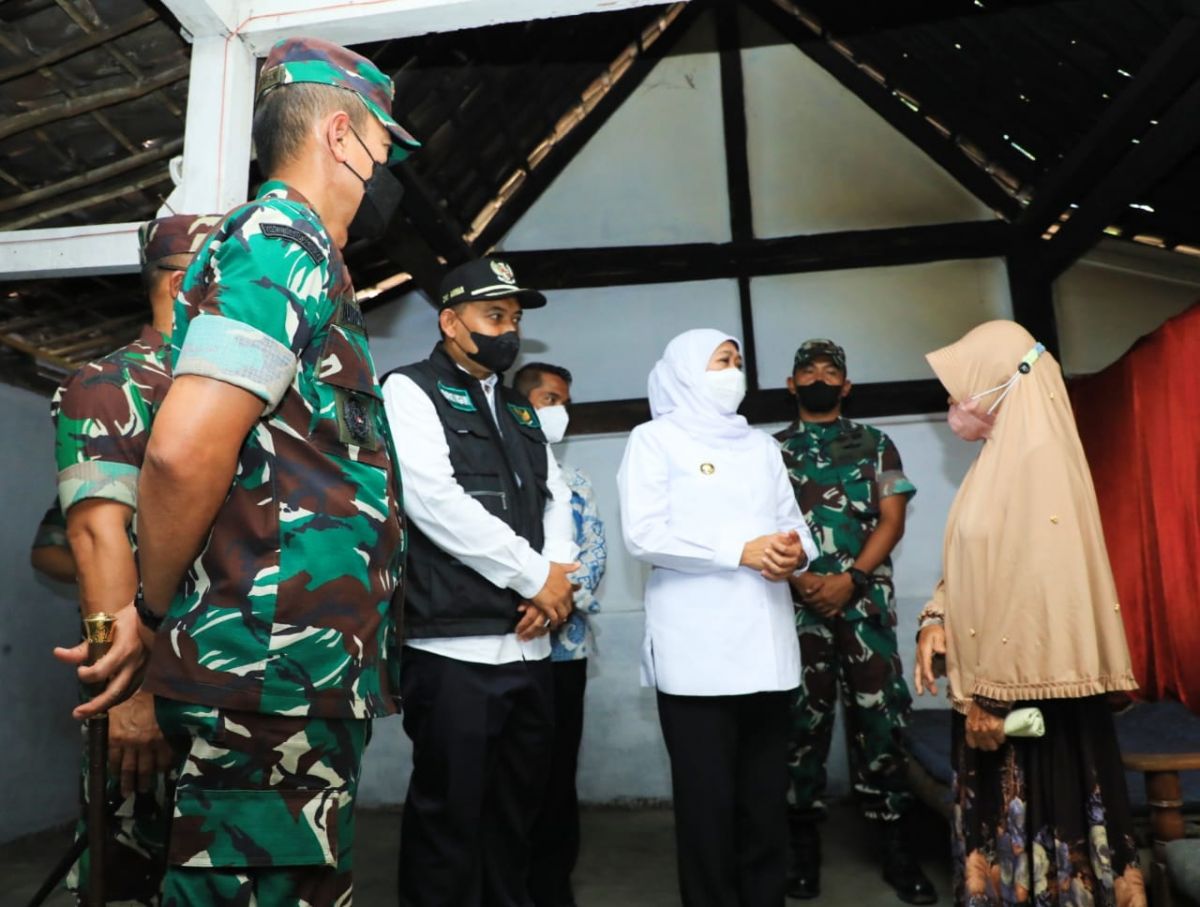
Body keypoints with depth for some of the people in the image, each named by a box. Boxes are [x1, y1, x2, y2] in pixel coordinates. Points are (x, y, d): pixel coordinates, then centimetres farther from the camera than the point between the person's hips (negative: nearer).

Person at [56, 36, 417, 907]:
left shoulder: (303, 259, 18)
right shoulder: (281, 240, -12)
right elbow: (183, 451, -24)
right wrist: (152, 614, -8)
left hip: (305, 678, 9)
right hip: (274, 675, -9)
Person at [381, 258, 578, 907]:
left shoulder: (520, 412, 18)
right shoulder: (410, 390, -3)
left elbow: (555, 499, 16)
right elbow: (435, 501, -15)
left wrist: (557, 577, -5)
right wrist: (537, 577, -11)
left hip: (530, 646, 7)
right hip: (455, 648, -7)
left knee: (517, 811, 17)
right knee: (451, 818, 3)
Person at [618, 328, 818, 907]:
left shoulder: (761, 445, 20)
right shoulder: (656, 439, 3)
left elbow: (792, 520, 16)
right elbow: (643, 535, -9)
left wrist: (796, 548, -7)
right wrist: (741, 550, -14)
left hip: (767, 647, 5)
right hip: (698, 654, -5)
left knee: (767, 801, 11)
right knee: (708, 804, 2)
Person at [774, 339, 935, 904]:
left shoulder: (876, 445, 11)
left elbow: (892, 519, 2)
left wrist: (850, 579, -12)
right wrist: (800, 579, -12)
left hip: (865, 599, 0)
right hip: (797, 602, 0)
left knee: (879, 717, 2)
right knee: (802, 720, 4)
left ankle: (895, 847, 13)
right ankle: (805, 845, 15)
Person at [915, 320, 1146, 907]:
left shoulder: (1037, 457, -16)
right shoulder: (997, 458, 13)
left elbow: (1037, 584, -22)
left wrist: (994, 690, -21)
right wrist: (935, 619, 1)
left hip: (1031, 692, -9)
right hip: (994, 683, 9)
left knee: (1040, 825, 4)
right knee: (1000, 822, 18)